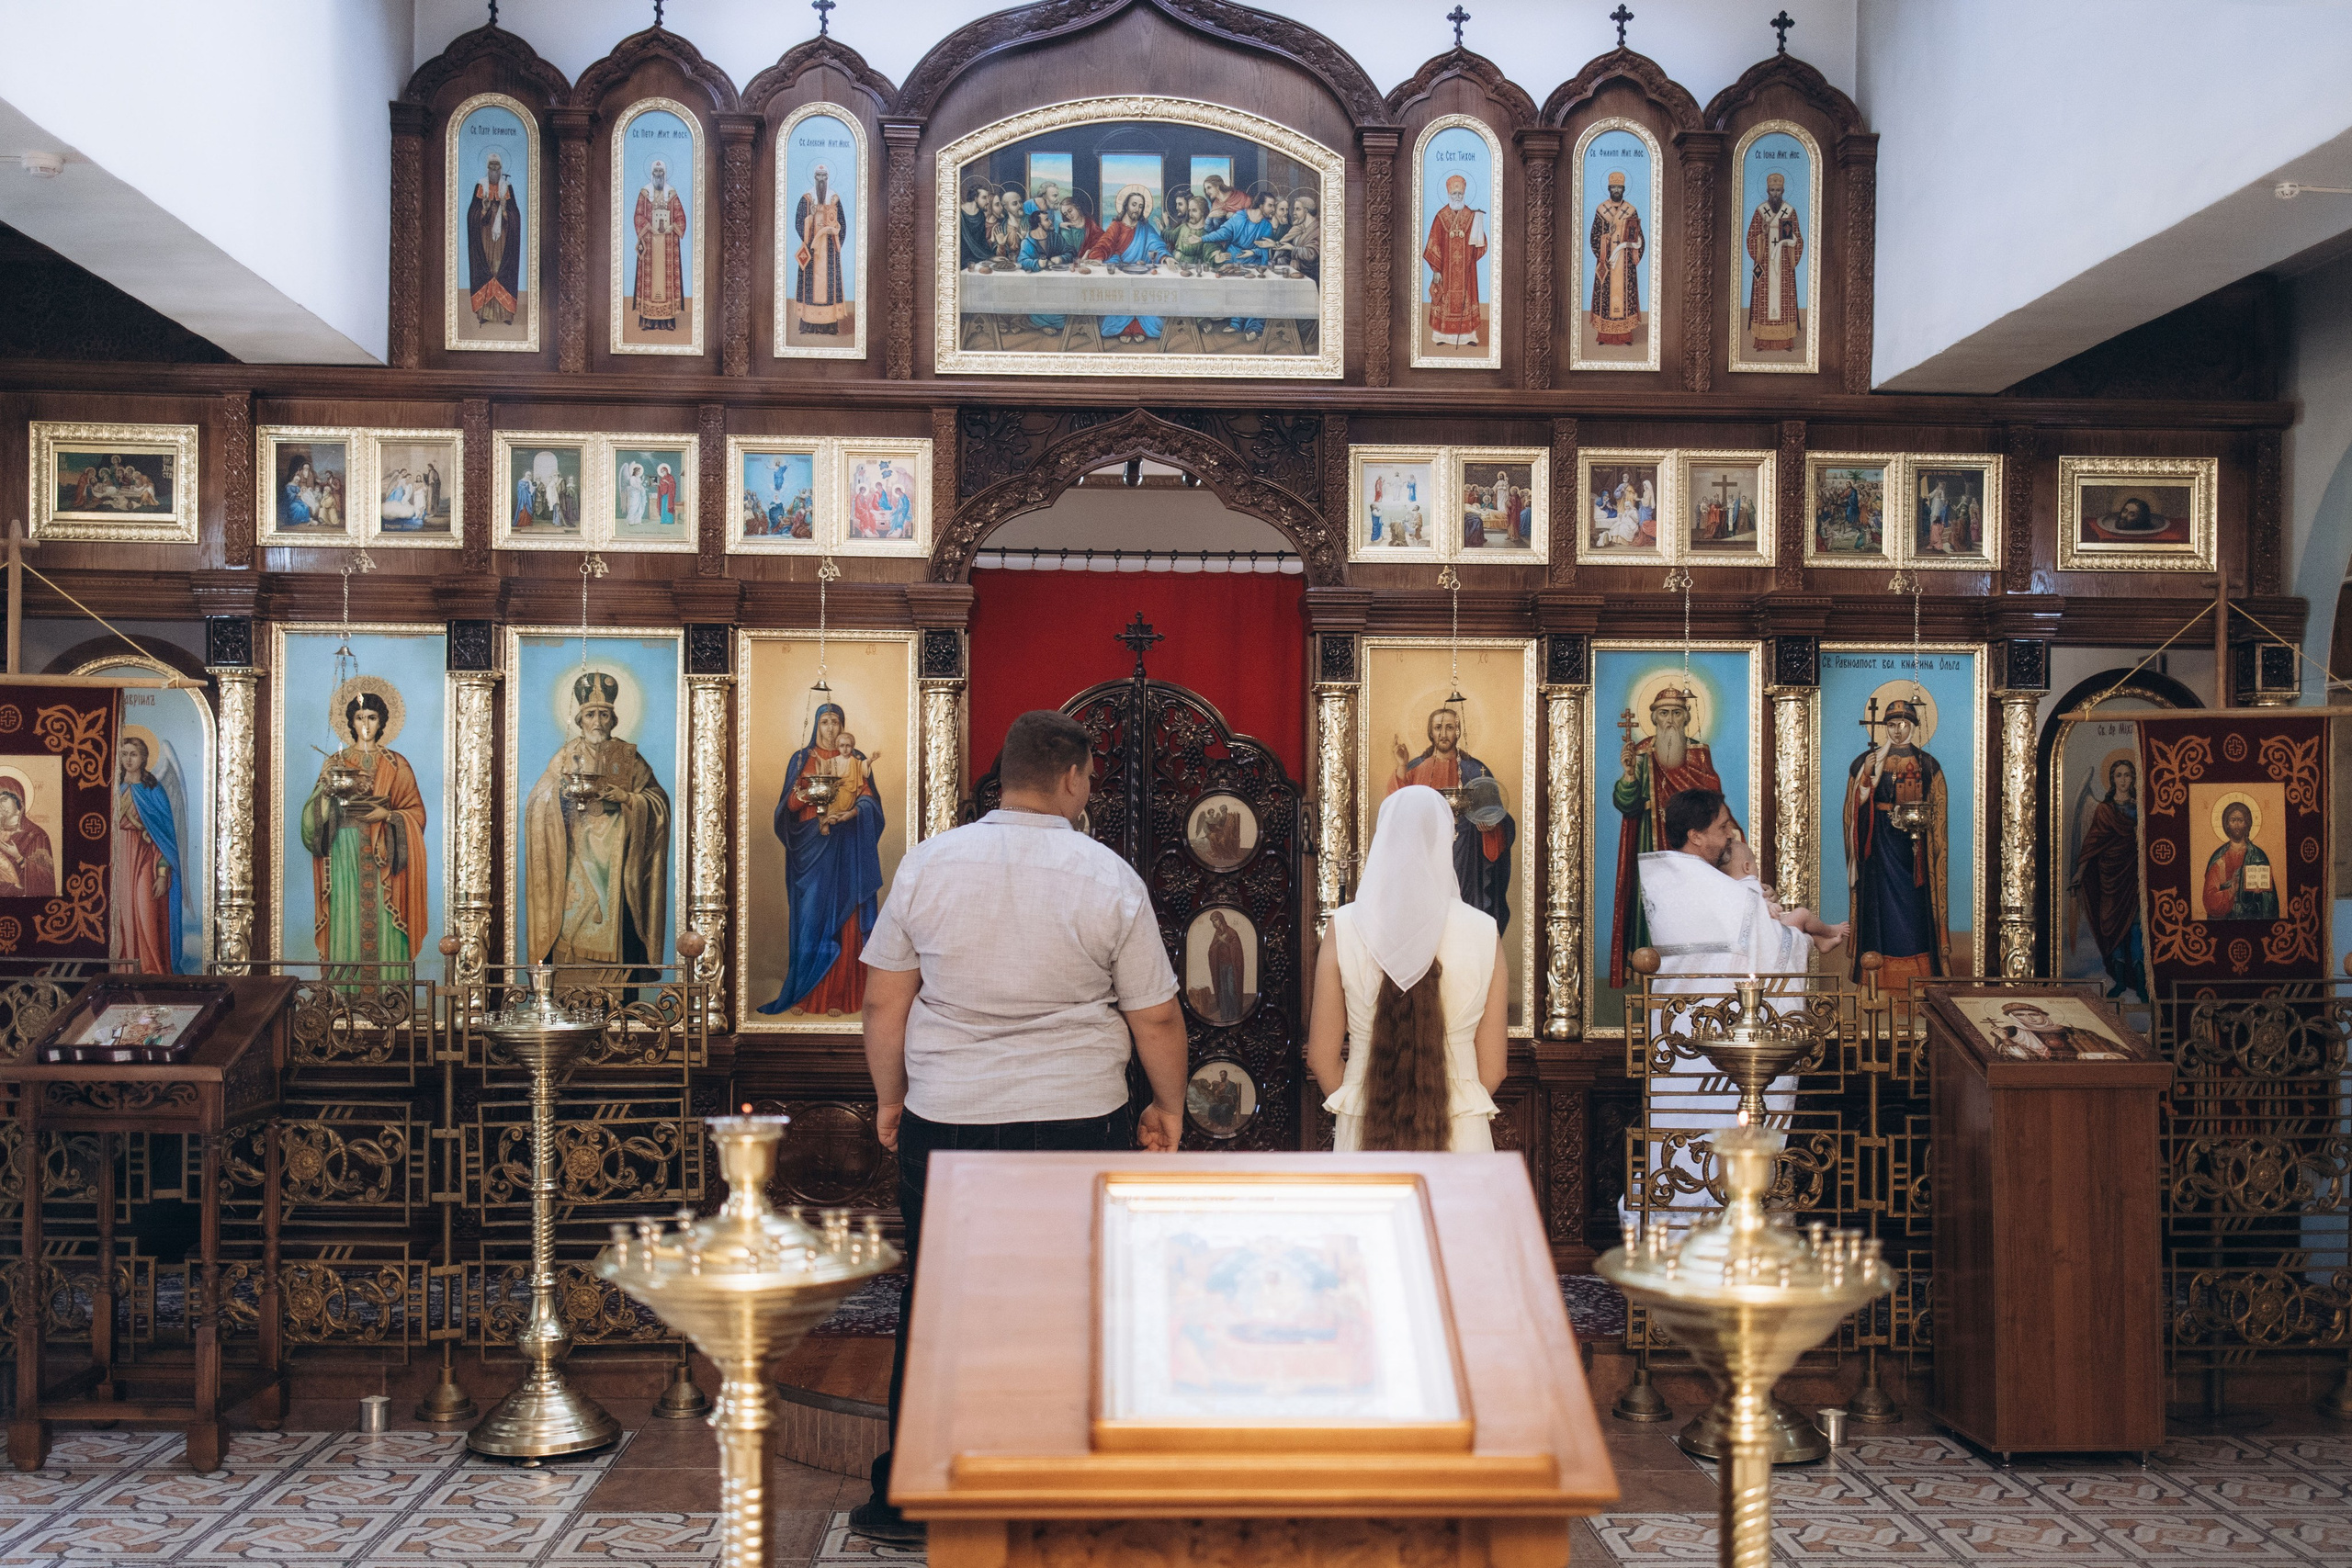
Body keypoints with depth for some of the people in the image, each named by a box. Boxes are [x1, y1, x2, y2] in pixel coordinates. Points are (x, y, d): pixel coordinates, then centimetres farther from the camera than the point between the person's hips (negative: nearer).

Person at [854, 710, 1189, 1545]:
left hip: (944, 1124, 2)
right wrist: (1169, 1107, 15)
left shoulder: (927, 863, 0)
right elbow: (1157, 1017, 0)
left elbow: (883, 1000, 4)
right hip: (1081, 1123, -1)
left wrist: (891, 1098, 17)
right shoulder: (1109, 878, -5)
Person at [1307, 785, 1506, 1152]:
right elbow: (1492, 1068, 2)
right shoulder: (1485, 933, -3)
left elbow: (1322, 1056, 1)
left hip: (1365, 1135, 0)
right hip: (1462, 1136, 0)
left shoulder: (1344, 928, -4)